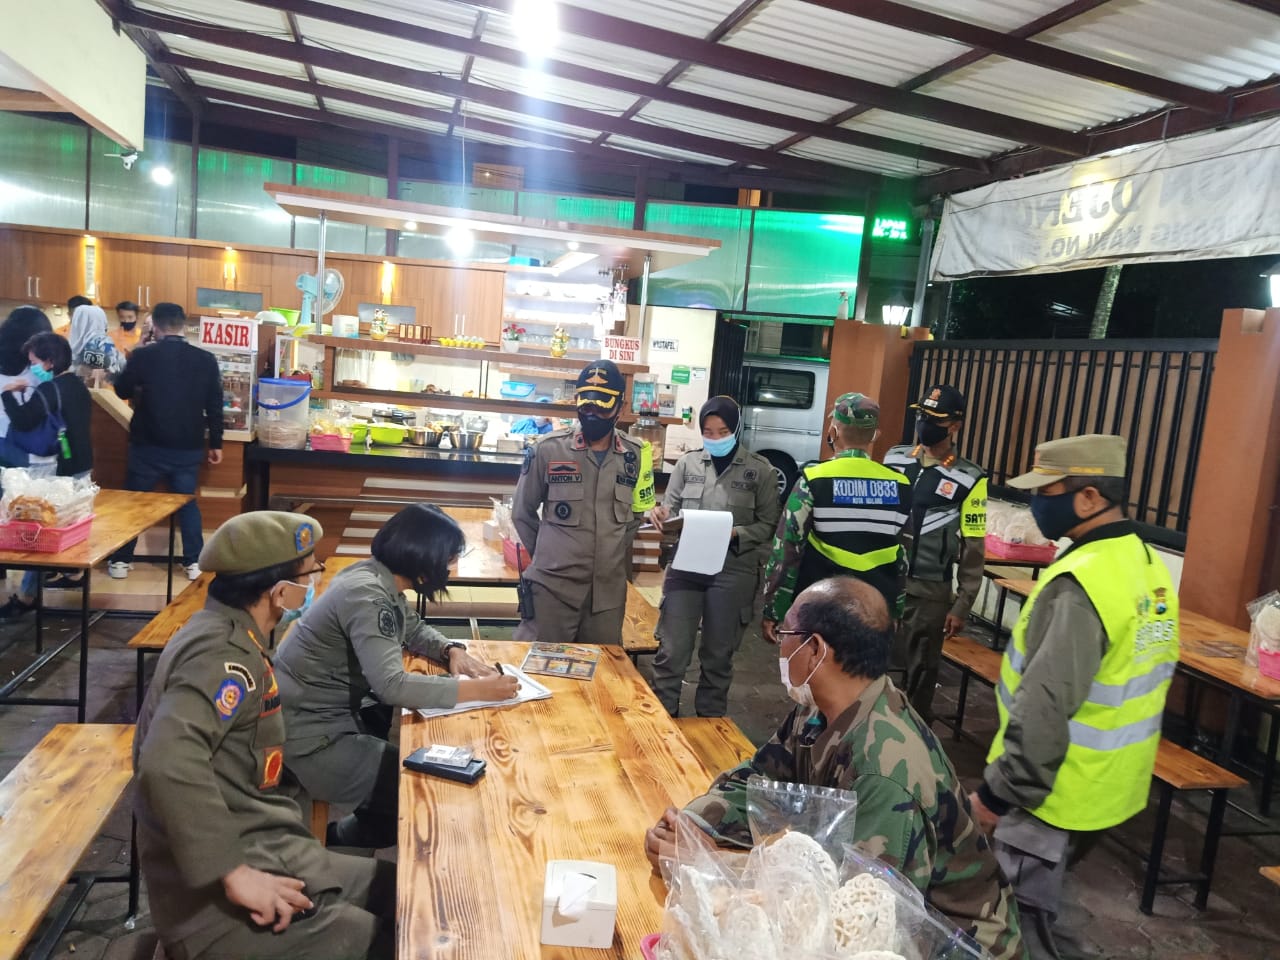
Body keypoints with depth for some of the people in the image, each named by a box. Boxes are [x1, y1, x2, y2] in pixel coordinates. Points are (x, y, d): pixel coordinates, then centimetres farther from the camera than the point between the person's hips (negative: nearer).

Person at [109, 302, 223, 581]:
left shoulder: (143, 356, -9)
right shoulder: (206, 359, -5)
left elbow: (122, 391, 7)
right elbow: (215, 405, 0)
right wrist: (216, 443, 9)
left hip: (149, 445, -1)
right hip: (188, 447, 1)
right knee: (188, 503, 14)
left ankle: (121, 561, 19)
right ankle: (194, 563, 13)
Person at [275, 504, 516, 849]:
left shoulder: (380, 579, 3)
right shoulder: (367, 594, -26)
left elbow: (414, 630, 20)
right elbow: (392, 686, -35)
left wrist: (453, 650, -1)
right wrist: (477, 690, -29)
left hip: (336, 710, 10)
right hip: (310, 735, -10)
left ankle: (366, 827, 28)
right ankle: (338, 840, 13)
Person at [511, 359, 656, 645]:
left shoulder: (636, 455, 1)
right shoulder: (549, 449, -7)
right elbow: (522, 512, 5)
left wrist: (614, 553, 11)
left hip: (610, 589, 3)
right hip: (554, 585, -2)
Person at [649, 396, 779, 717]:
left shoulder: (759, 470, -1)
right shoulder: (687, 463, 5)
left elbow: (768, 524, 0)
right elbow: (671, 508, 7)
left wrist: (736, 534, -17)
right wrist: (661, 515, -16)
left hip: (733, 572, -1)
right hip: (685, 566, 1)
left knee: (718, 654, 12)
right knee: (672, 650, 1)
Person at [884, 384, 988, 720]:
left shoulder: (969, 480, -8)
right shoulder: (895, 459, 4)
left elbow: (973, 549, -5)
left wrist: (962, 606, -6)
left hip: (929, 591, -3)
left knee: (920, 671, 9)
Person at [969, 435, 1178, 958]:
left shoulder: (1080, 583, -27)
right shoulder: (1147, 564, 4)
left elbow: (1045, 708, -28)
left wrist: (999, 790, -18)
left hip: (1055, 792, -9)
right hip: (1109, 785, 9)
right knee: (1037, 904, 24)